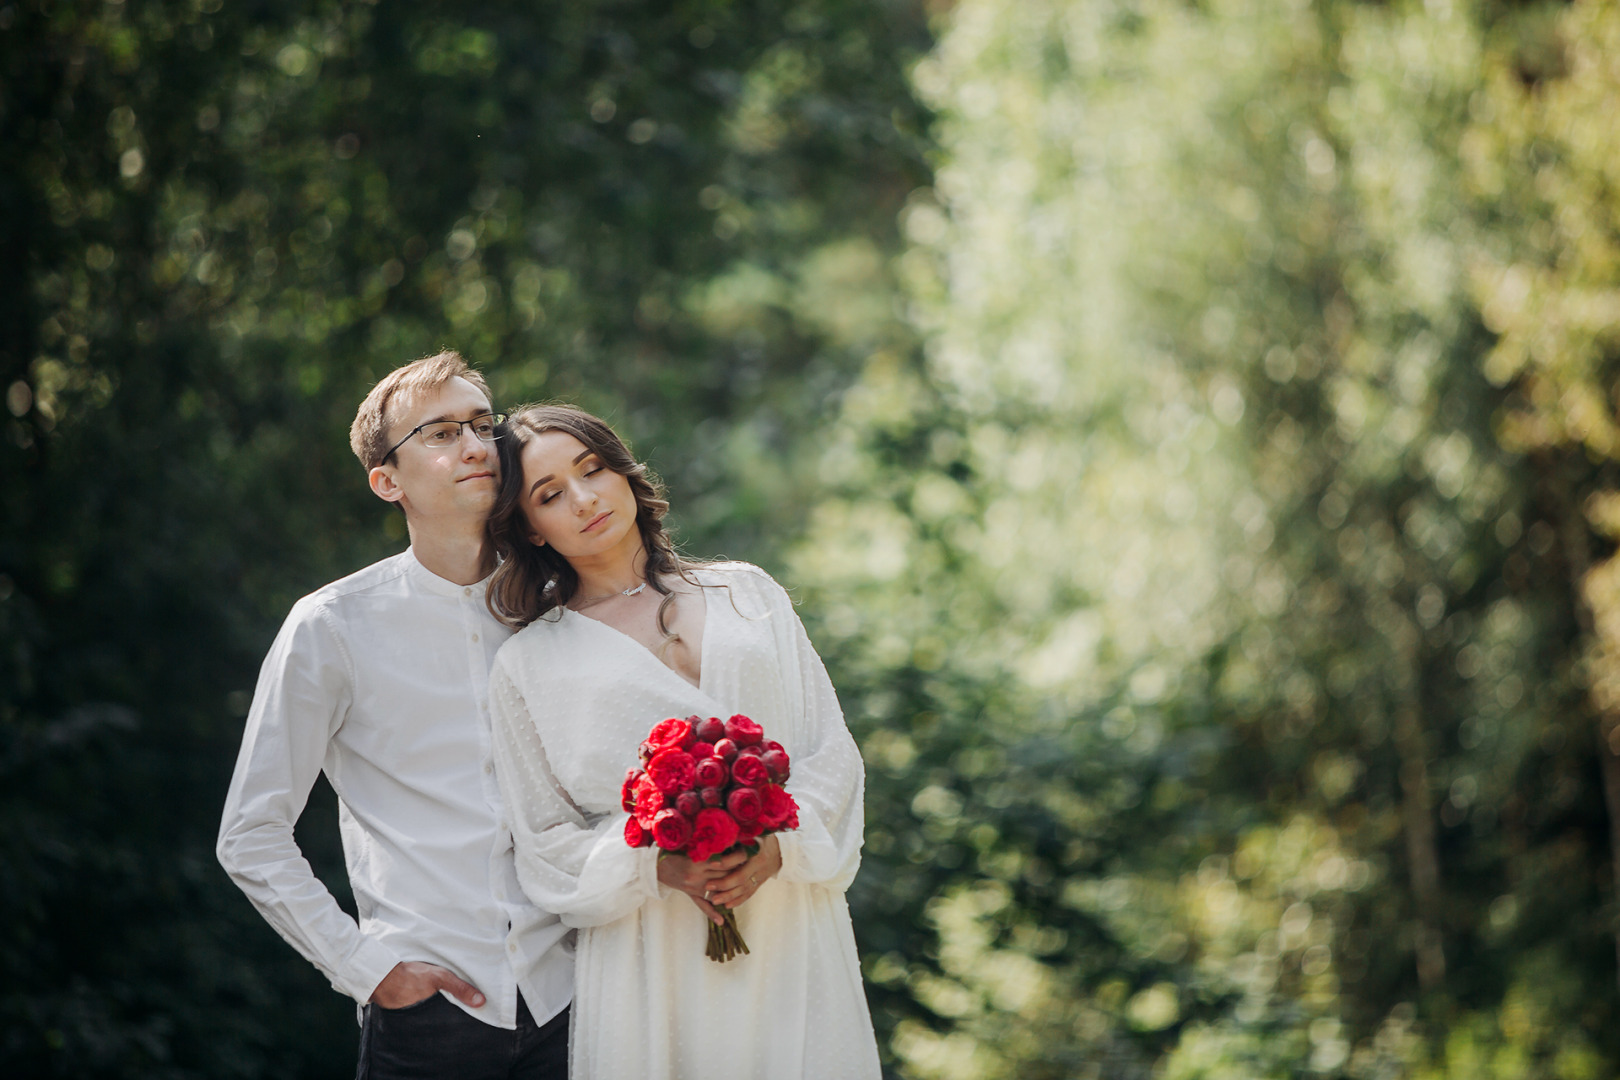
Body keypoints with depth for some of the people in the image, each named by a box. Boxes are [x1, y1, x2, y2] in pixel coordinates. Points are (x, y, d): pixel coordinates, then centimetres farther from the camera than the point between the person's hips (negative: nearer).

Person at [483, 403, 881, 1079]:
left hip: (792, 940, 2)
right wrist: (656, 866, -14)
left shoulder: (746, 593, 12)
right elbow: (546, 844, 4)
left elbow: (832, 755, 7)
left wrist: (778, 846, -11)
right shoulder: (529, 664, 7)